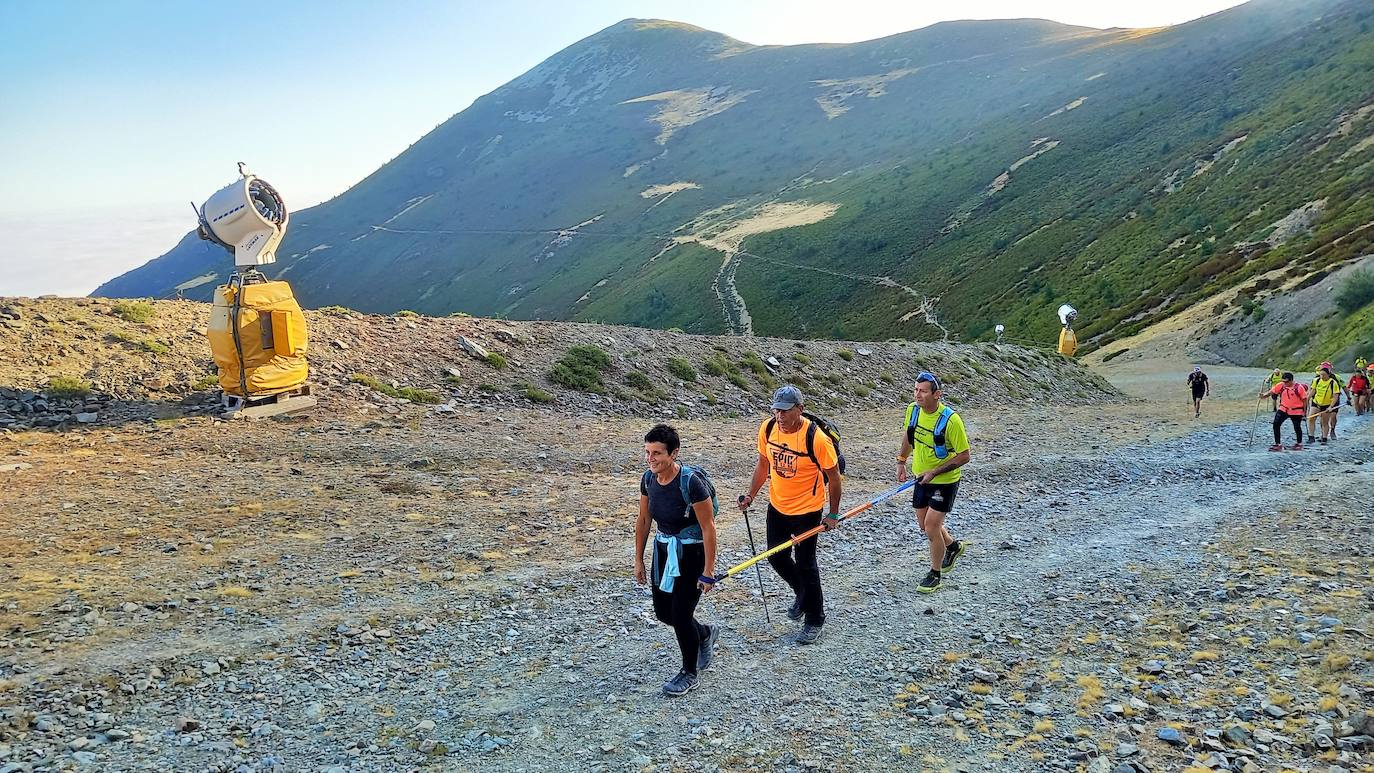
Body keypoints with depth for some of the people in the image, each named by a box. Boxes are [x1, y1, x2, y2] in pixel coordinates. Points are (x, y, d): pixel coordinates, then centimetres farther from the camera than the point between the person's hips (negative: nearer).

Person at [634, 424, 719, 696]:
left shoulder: (691, 482, -26)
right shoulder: (648, 478, -6)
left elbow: (708, 527, -21)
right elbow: (643, 520, 7)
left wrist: (708, 571, -18)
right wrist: (639, 559, 11)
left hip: (692, 553, -7)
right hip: (663, 549, 7)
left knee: (680, 614, -3)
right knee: (662, 612, 14)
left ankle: (690, 673, 21)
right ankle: (705, 634, 43)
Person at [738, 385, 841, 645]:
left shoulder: (816, 439, -26)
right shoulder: (768, 429, -10)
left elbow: (833, 476, -13)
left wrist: (833, 514, -7)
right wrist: (751, 494, 2)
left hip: (807, 511, -6)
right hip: (777, 506, 6)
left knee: (805, 565, 1)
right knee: (776, 557, 14)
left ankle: (814, 621, 20)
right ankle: (802, 594, 43)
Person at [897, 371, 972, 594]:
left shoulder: (950, 419, -27)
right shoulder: (913, 410, -8)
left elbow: (964, 456, -20)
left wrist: (934, 472, -23)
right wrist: (902, 461, 10)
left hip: (945, 481, -6)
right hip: (922, 477, 6)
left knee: (931, 527, -6)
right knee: (924, 524, 17)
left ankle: (935, 574, 15)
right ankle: (952, 546, 46)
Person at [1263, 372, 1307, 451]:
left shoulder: (1299, 387, -15)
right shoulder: (1281, 385, -6)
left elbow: (1304, 399, -8)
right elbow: (1272, 391, -2)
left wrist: (1304, 411, -5)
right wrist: (1264, 394, -21)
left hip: (1296, 411, -3)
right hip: (1283, 409, 3)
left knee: (1297, 427, 11)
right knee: (1276, 424, -10)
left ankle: (1299, 444, 35)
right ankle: (1278, 444, -2)